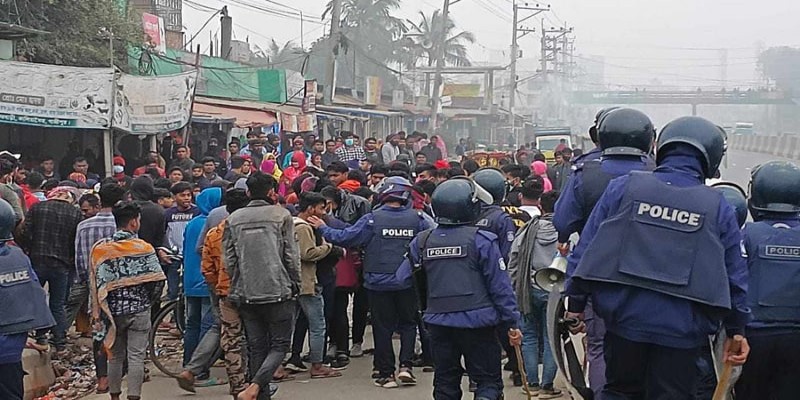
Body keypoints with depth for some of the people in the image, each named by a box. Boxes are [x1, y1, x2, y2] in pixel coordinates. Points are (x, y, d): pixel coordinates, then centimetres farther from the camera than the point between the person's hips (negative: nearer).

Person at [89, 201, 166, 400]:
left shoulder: (100, 248, -3)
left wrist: (96, 313, 1)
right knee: (136, 358, 1)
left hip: (112, 311, 3)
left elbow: (95, 284, -5)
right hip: (139, 310, -3)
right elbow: (154, 280, -7)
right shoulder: (144, 248, -9)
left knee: (115, 357, 15)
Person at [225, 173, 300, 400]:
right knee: (279, 345, 4)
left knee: (257, 348, 11)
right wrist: (295, 285, 7)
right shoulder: (281, 215, -4)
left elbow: (229, 260, 4)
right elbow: (292, 256, -4)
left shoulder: (233, 219, 5)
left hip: (246, 295, 4)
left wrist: (238, 285, 16)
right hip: (278, 292, -4)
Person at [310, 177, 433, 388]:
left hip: (379, 282, -1)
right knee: (408, 323, 17)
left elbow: (345, 237, -10)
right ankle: (406, 365, 3)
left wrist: (323, 228, 4)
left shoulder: (373, 219, -11)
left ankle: (386, 374, 12)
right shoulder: (417, 218, -5)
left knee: (382, 327, 8)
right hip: (407, 282, 1)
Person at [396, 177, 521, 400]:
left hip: (438, 322, 4)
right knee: (489, 381, 6)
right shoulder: (482, 240, -10)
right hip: (477, 322, -4)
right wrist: (512, 323, 0)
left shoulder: (422, 242, 2)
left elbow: (402, 279, 9)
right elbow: (500, 285, -8)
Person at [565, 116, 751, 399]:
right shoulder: (718, 207, 1)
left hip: (624, 319, 1)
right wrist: (736, 330, 17)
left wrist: (576, 301, 8)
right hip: (682, 330, 0)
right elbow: (735, 274, 6)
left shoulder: (622, 187, 0)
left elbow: (587, 247, 0)